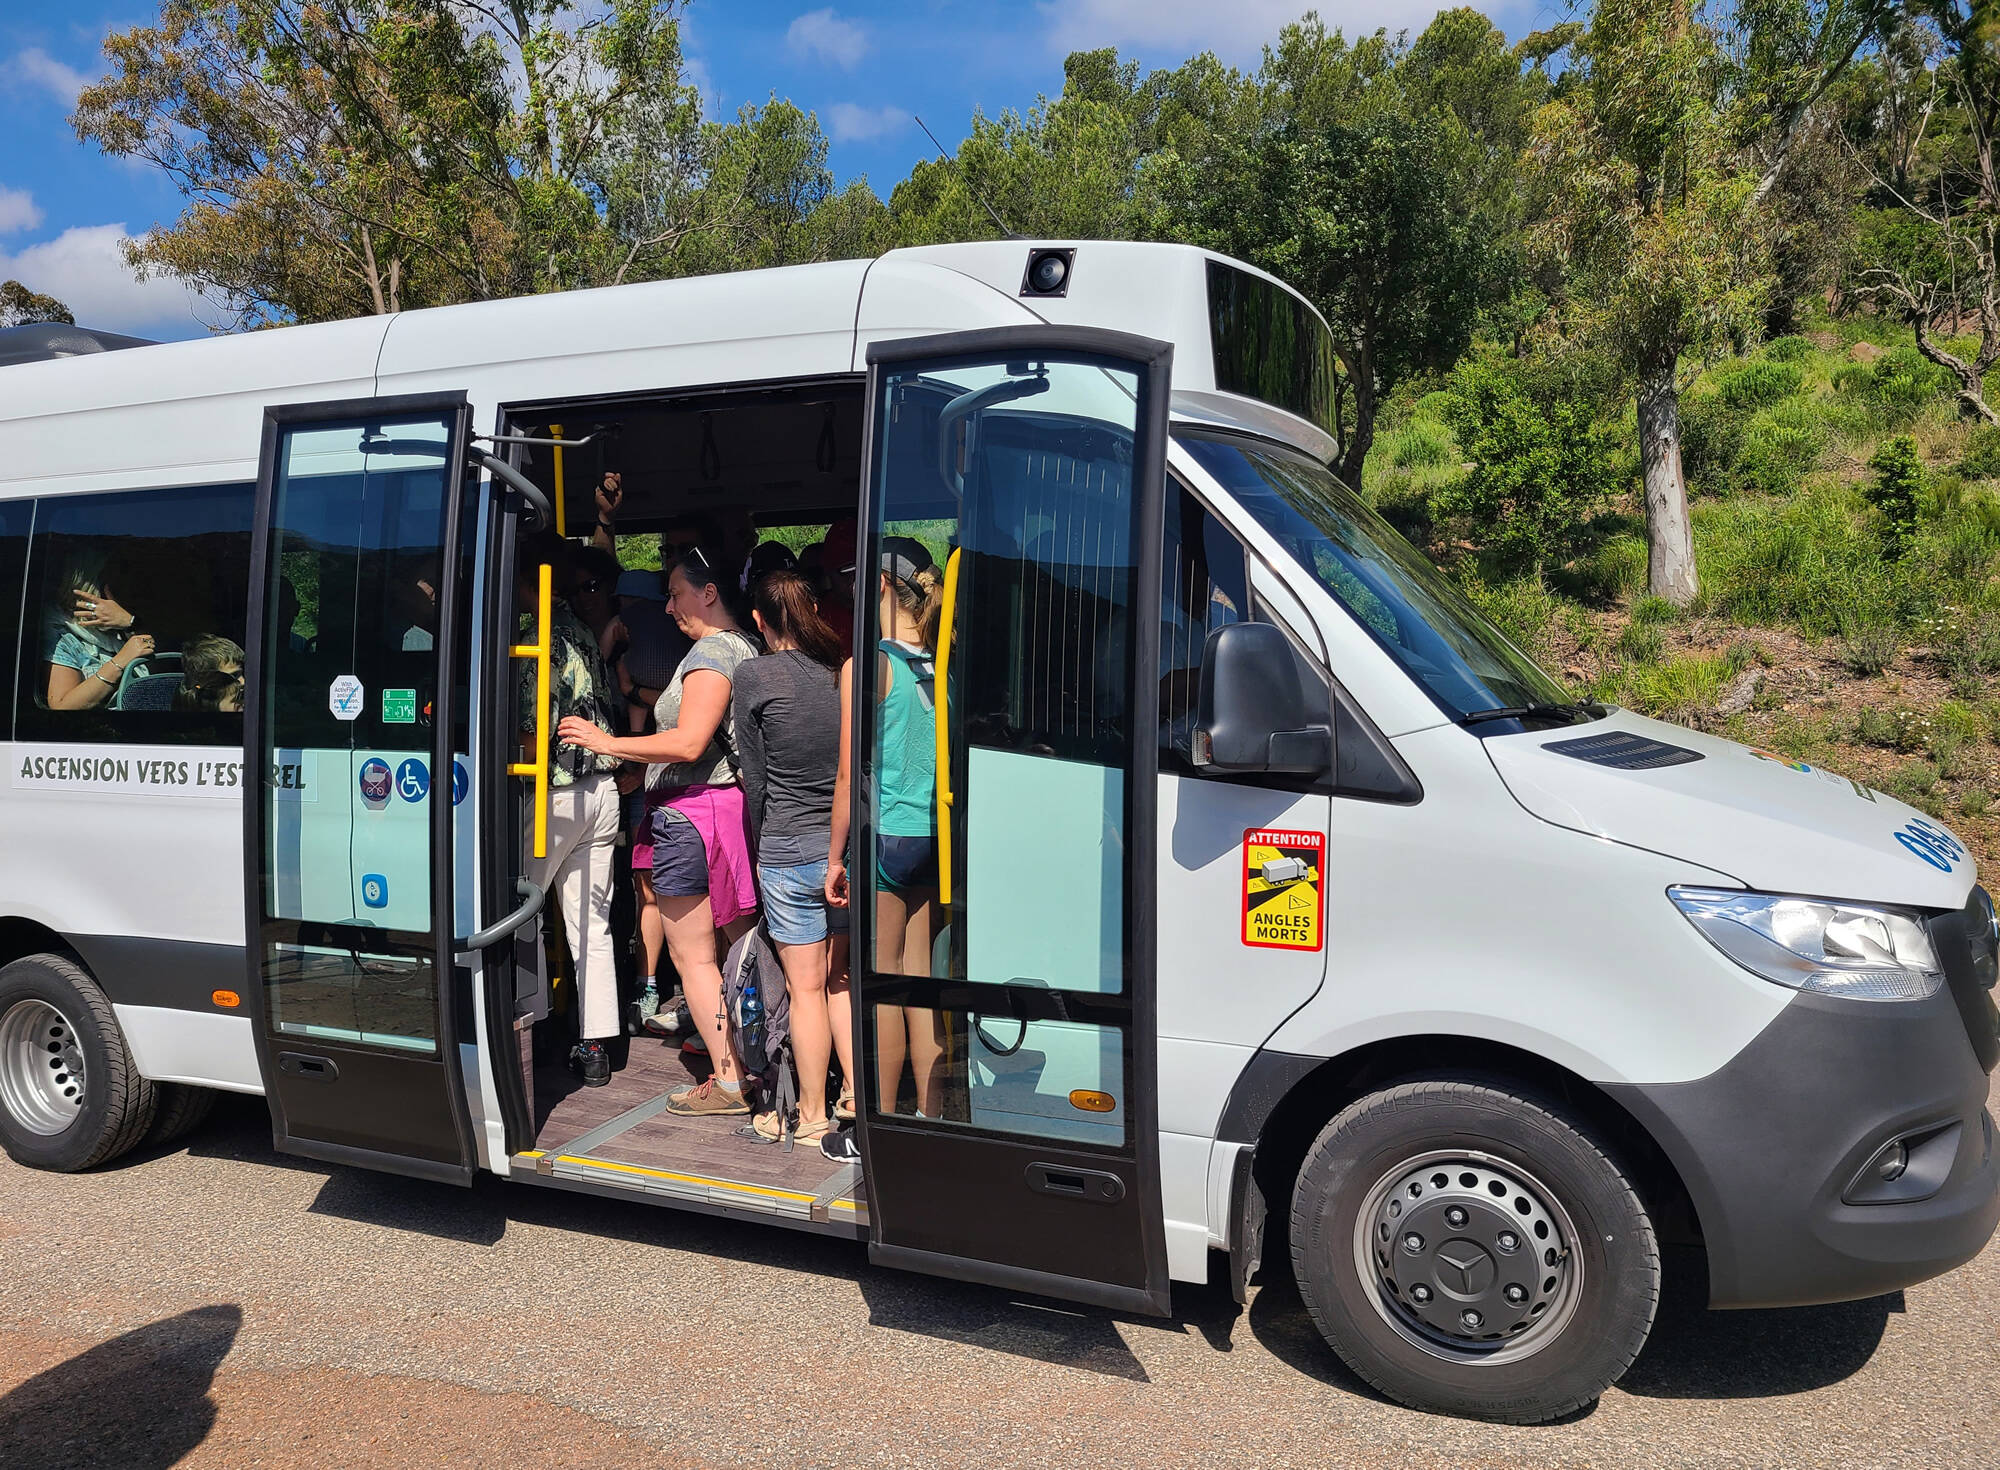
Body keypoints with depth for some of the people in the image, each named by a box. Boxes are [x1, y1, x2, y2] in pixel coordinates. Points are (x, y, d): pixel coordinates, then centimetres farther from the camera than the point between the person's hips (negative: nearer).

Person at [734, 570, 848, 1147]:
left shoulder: (754, 676, -9)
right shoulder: (843, 667, 2)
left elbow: (755, 775, -2)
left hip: (790, 848, -4)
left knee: (806, 986, 6)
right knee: (844, 981, 14)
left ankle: (811, 1116, 18)